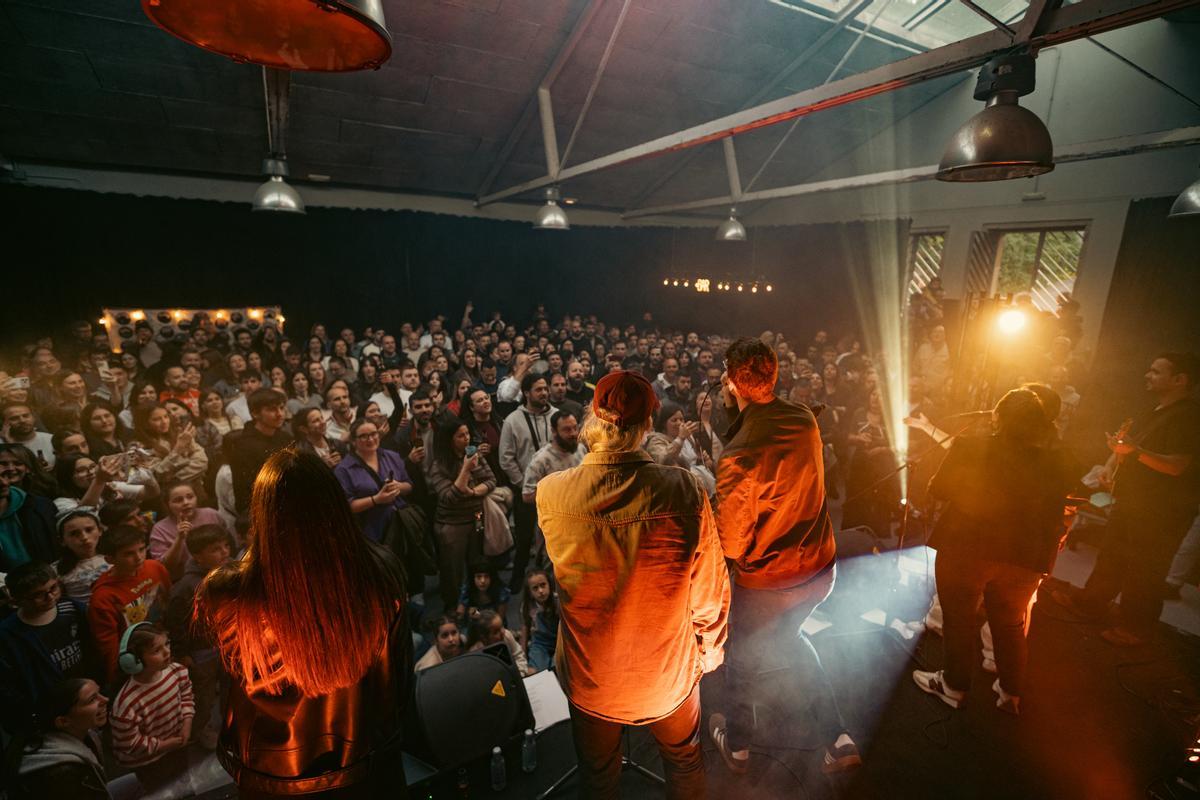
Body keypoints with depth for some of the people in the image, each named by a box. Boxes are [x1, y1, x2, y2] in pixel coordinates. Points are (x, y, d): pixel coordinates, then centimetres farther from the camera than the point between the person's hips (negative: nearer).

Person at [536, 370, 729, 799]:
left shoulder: (550, 494, -25)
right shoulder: (684, 490, -27)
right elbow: (709, 588, -15)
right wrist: (711, 647, 6)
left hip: (591, 682, 1)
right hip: (668, 675, 0)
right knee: (684, 762, 33)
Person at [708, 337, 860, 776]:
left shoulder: (738, 455, -32)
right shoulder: (805, 420, -10)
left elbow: (732, 544, -23)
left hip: (765, 581, -6)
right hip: (819, 566, 6)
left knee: (744, 655, 22)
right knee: (786, 635, 33)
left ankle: (737, 746, 48)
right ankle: (839, 739, 37)